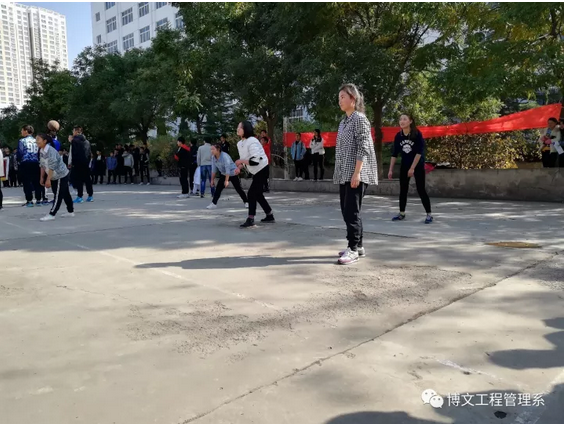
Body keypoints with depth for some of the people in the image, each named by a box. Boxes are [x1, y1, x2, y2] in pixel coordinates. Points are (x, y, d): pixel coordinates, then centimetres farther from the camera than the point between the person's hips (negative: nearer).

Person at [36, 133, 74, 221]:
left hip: (61, 175, -9)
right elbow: (43, 166, 10)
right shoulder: (41, 151, 3)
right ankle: (70, 211, 25)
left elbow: (52, 166, -28)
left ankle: (51, 214, -7)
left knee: (58, 196, -6)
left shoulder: (51, 151, -24)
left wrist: (48, 180, -28)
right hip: (55, 177, 9)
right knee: (65, 194, 16)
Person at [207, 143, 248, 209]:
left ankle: (246, 202, 14)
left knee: (239, 189, 0)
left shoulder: (224, 156, -28)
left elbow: (228, 169, -30)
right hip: (223, 174, 6)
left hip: (233, 174, -6)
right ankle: (214, 203, -4)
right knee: (218, 188, -5)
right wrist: (212, 180, 4)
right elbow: (214, 169, 3)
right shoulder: (213, 157, -7)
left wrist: (226, 181, -33)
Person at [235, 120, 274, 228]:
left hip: (262, 170, -10)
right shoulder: (240, 143, 4)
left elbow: (255, 160, -32)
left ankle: (250, 219, -9)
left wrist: (241, 161, -24)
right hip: (256, 172, 10)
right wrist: (240, 166, -4)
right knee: (257, 194, 16)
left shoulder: (252, 142, -24)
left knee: (251, 193, -14)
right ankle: (270, 216, 29)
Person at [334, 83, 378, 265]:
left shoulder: (360, 118, -8)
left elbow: (363, 148, -16)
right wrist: (339, 172, 16)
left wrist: (357, 173, -21)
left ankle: (353, 249, -3)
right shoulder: (343, 121, 18)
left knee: (352, 211, -9)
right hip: (344, 174, 9)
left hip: (356, 173, -9)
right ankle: (358, 246, 19)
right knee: (346, 210, 10)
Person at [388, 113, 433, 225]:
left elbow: (419, 152, -17)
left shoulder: (417, 134, -14)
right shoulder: (398, 136, -3)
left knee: (421, 190, -6)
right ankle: (401, 213, 17)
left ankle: (429, 214, 1)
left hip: (418, 165, -5)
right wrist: (391, 170, -3)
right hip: (404, 166, 5)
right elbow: (394, 154, 0)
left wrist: (412, 168, -20)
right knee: (403, 189, 7)